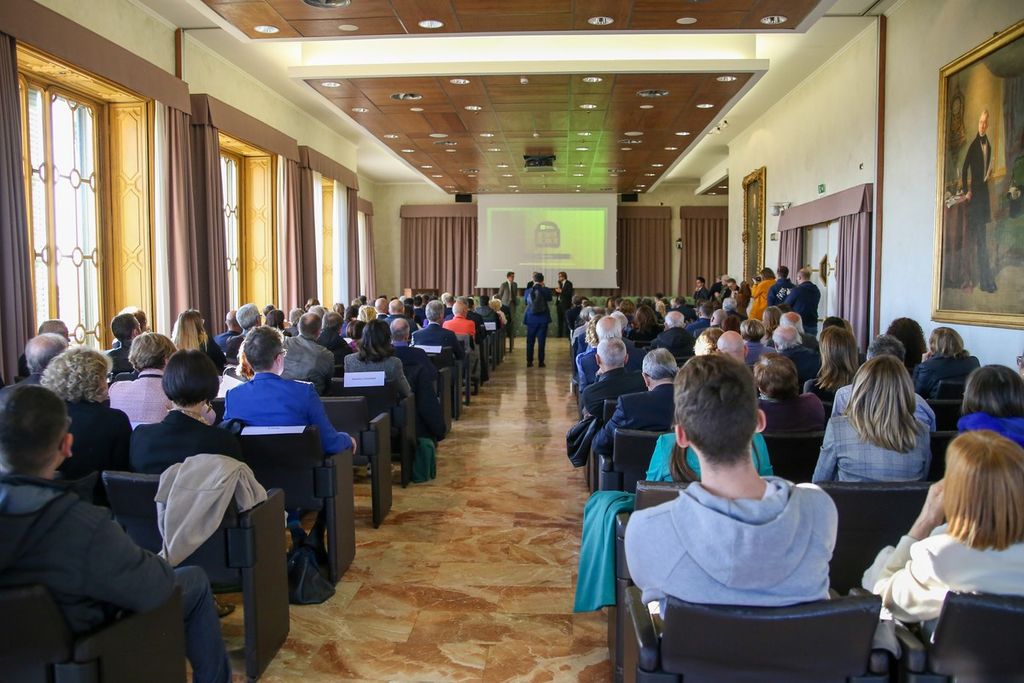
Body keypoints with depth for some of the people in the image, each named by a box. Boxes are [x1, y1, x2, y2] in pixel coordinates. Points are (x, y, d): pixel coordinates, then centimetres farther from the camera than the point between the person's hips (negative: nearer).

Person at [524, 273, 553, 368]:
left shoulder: (528, 291, -4)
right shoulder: (546, 291, -7)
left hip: (531, 319, 1)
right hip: (543, 319, -1)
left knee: (530, 341, 8)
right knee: (541, 341, 3)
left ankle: (529, 361, 9)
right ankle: (541, 362, 4)